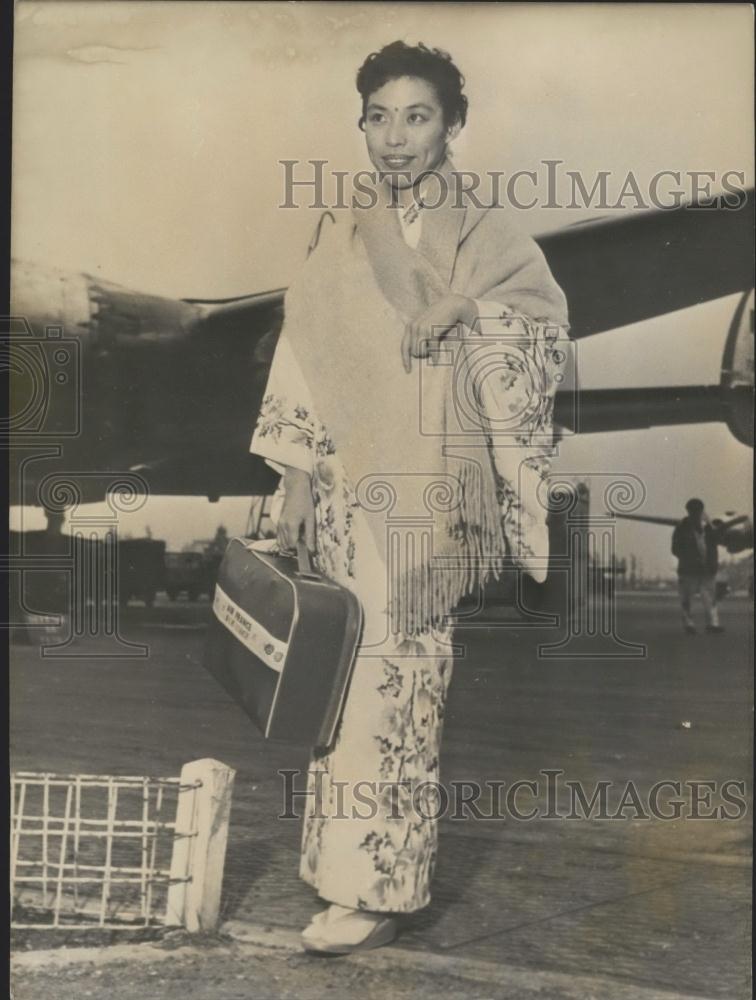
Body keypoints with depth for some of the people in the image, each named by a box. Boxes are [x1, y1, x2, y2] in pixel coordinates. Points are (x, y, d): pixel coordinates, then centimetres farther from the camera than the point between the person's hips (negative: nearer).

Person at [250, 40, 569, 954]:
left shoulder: (484, 236, 3)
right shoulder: (339, 241, 10)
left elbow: (544, 308, -8)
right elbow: (304, 362, 9)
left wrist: (463, 303, -22)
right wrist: (293, 479, 6)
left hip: (430, 493, -3)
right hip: (347, 489, 4)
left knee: (391, 676, -4)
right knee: (345, 672, 7)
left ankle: (378, 886, 5)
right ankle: (349, 859, 22)